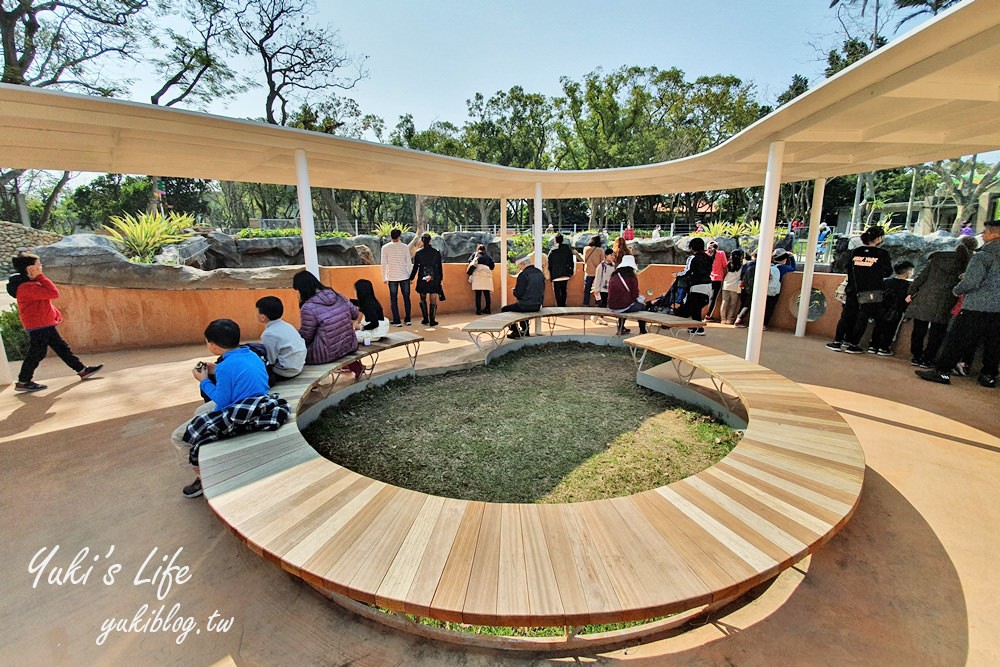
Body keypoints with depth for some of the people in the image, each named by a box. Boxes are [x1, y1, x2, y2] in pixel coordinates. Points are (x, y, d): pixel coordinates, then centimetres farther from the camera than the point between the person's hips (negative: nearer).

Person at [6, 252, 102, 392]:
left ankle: (82, 370, 14)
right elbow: (53, 293, -27)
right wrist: (40, 276, -20)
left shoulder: (31, 283, 15)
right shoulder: (26, 286, -19)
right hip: (38, 326, -10)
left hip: (45, 324, 10)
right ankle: (22, 382, 9)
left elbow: (45, 300, 19)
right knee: (37, 353, -2)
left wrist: (55, 315, 13)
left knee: (62, 347, 11)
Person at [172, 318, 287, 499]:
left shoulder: (226, 366, -24)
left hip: (239, 416, -9)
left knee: (178, 437, 4)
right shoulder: (251, 354, 1)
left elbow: (222, 402, -15)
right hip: (257, 404, 9)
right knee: (200, 411, 32)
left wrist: (203, 381, -3)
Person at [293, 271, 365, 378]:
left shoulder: (308, 307, -18)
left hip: (328, 353, -6)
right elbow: (355, 314, 12)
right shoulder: (338, 296, 0)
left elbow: (305, 336, -10)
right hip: (350, 346, 7)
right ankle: (354, 364, 29)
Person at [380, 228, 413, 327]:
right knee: (406, 298, 11)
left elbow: (384, 264, -1)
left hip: (392, 277, -1)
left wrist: (384, 277, 7)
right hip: (404, 276, 1)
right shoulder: (405, 247, -1)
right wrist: (411, 276, 9)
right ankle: (407, 320, 15)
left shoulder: (385, 247, -1)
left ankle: (397, 321, 4)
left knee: (393, 300, 5)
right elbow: (409, 263, 0)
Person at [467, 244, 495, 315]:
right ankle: (487, 309, 10)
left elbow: (470, 261, 11)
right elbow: (492, 265, 16)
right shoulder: (488, 256, 23)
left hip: (478, 274, -2)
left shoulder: (475, 254, 20)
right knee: (487, 293, 5)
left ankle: (478, 310, -7)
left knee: (478, 294, -5)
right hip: (487, 275, 2)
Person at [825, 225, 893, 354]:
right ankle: (852, 344, 6)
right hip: (871, 292, -3)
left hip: (853, 289, 3)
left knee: (847, 315, 10)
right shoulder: (882, 253, -6)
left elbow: (848, 268, 7)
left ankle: (837, 341, 8)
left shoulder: (855, 252, 1)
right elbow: (888, 272, 0)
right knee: (862, 318, 4)